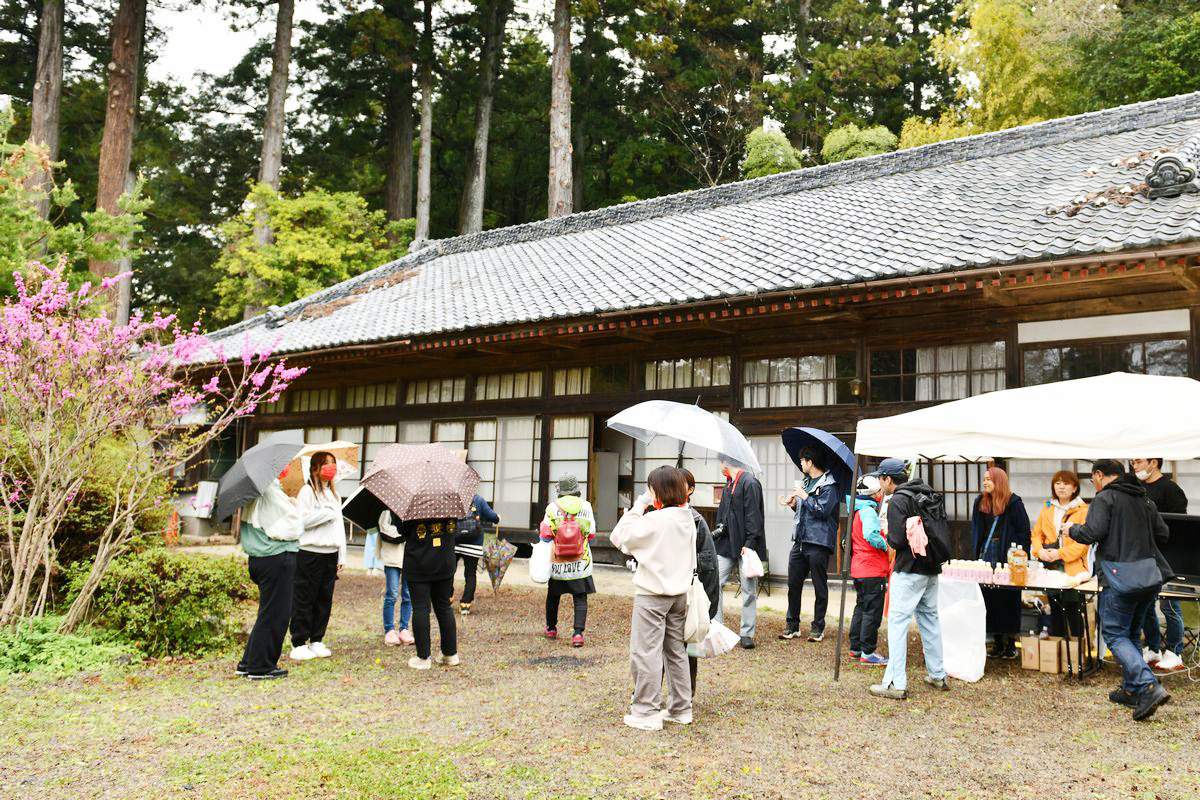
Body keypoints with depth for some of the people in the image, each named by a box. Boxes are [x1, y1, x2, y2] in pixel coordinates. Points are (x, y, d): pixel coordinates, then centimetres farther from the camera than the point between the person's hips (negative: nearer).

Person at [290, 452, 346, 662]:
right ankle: (299, 644, 5)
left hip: (330, 553, 7)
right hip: (310, 552, -7)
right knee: (304, 599, -2)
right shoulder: (307, 491, -5)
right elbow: (302, 520, -17)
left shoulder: (334, 494, 18)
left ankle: (317, 641, 19)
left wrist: (342, 556, 14)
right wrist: (327, 512, -13)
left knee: (324, 599, 9)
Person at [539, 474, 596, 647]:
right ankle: (578, 632, -7)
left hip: (557, 562, 0)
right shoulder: (586, 506, -3)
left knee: (553, 595, 18)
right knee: (580, 598, 3)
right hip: (580, 563, 0)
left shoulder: (553, 507, -8)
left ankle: (551, 628, 31)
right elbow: (591, 534, 2)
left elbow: (545, 535, -7)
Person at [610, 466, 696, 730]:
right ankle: (680, 708, 25)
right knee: (676, 651, 16)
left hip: (652, 595, -8)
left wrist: (639, 505, -10)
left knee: (645, 652, 1)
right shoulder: (687, 518, 2)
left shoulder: (655, 520, -21)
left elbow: (619, 537, -14)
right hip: (679, 592, 8)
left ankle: (647, 713, 6)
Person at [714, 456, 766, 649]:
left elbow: (753, 517, -17)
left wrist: (749, 544, -20)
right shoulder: (729, 484, 14)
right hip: (726, 543, 8)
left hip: (744, 546, -8)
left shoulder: (750, 483, -12)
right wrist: (717, 532, 10)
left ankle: (747, 633, 11)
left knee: (748, 589, 3)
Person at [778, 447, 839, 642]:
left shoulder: (828, 485, -9)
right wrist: (793, 504, 11)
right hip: (799, 541, 8)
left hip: (818, 543, -8)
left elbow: (822, 510, -20)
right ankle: (792, 625, 16)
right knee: (793, 584, 8)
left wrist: (804, 496, -12)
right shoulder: (805, 482, 19)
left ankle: (818, 627, 12)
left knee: (820, 587, 3)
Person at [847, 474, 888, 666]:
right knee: (873, 610, -3)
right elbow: (871, 535, -33)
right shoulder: (868, 511, -17)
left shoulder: (856, 510, 13)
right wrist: (886, 546, -18)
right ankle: (868, 652, 2)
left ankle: (856, 647, 26)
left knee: (861, 607, 18)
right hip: (872, 570, -10)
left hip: (858, 568, 10)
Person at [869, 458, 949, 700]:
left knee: (897, 622, -5)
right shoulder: (927, 494, 12)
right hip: (931, 568, 8)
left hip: (908, 571, -8)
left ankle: (896, 683, -7)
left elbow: (897, 540, -18)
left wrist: (887, 535, 2)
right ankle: (938, 675, 28)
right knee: (929, 618, 19)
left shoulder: (897, 501, -12)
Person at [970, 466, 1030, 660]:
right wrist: (977, 554, 7)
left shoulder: (1013, 502, -5)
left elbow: (1024, 531, -5)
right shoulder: (980, 503, 12)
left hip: (1007, 558, -5)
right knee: (990, 599, 5)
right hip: (986, 557, 5)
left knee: (1009, 599, 0)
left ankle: (1011, 643, 8)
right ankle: (997, 643, 13)